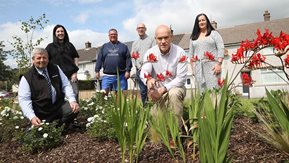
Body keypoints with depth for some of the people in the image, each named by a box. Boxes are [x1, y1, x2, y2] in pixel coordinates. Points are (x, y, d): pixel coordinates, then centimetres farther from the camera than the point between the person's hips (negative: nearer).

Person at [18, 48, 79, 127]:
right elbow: (24, 100, -7)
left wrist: (72, 100, -11)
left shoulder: (55, 69, 7)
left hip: (59, 106, 3)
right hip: (42, 113, -2)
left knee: (74, 109, -23)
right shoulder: (27, 78, -3)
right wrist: (32, 117, -21)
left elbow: (66, 85, 5)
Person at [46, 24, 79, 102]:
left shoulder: (69, 45, 15)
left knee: (75, 95, -7)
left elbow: (76, 58, 12)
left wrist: (75, 72, 1)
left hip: (71, 75, 1)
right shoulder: (50, 46, 11)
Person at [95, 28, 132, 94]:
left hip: (121, 76, -1)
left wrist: (128, 71, -7)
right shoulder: (104, 46, 17)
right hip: (107, 76, 1)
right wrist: (97, 71, 3)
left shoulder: (123, 46, 12)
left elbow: (128, 59, 3)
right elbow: (99, 59, 12)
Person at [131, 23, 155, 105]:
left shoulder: (151, 40, 8)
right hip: (139, 69, 3)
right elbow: (133, 57, 13)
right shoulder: (135, 43, 20)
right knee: (143, 91, 5)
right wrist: (139, 66, -2)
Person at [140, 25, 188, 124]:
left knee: (174, 94, -35)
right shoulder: (150, 53, -8)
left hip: (175, 87, -1)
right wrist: (148, 80, -46)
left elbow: (181, 78, -15)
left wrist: (163, 89, -25)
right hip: (157, 90, 1)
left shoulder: (180, 53, -12)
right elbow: (144, 72, -20)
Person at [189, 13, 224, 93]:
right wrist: (193, 67, 7)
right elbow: (191, 53, 18)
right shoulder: (193, 37, 20)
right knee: (201, 91, -4)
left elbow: (221, 49, 1)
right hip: (198, 67, 3)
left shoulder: (214, 33, 11)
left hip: (212, 65, -3)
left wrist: (219, 64, -11)